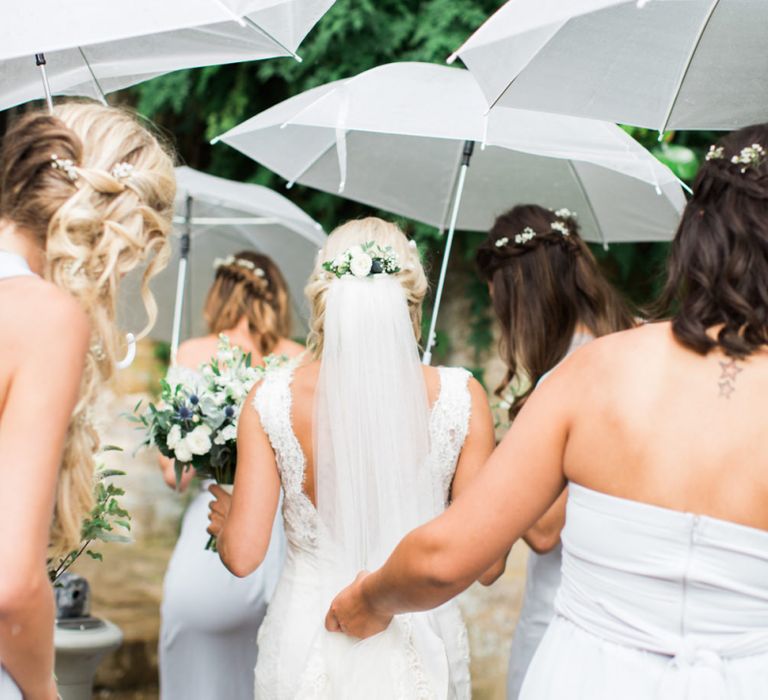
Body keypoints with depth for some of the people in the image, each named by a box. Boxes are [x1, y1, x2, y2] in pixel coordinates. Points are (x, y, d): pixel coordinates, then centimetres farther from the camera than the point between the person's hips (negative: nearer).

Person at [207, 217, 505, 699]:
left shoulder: (272, 400, -12)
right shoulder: (460, 396, -12)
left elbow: (242, 555, -10)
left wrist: (224, 522, 12)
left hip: (309, 639, 0)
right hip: (420, 648, 0)